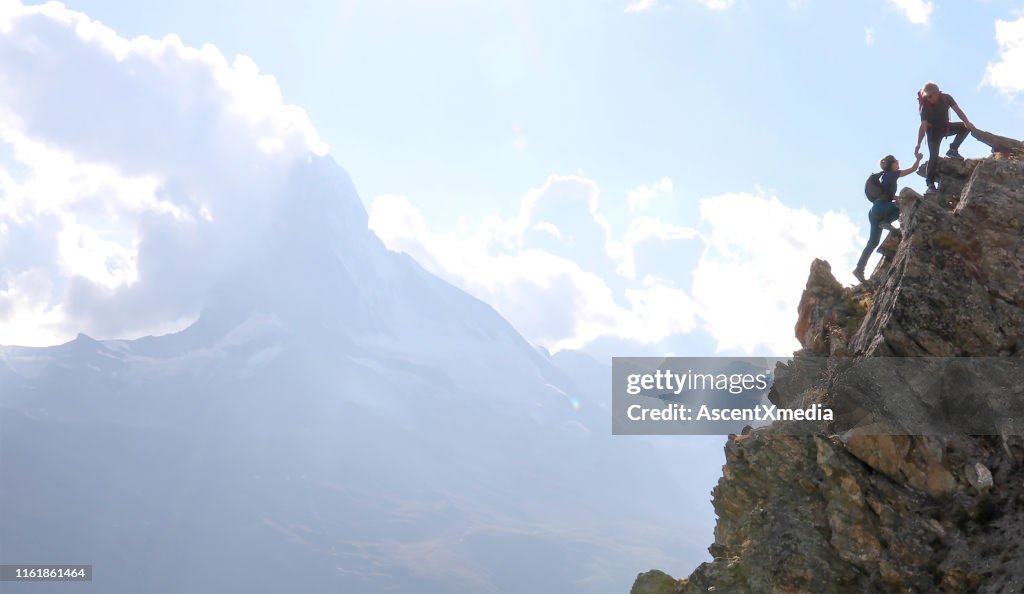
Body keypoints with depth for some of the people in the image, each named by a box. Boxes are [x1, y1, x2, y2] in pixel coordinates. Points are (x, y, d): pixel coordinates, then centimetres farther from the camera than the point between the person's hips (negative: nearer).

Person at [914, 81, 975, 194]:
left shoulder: (946, 98, -15)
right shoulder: (925, 105, -24)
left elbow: (957, 110, -21)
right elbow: (923, 125, -30)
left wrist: (967, 122, -39)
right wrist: (918, 144, -38)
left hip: (945, 126, 4)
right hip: (933, 130, -4)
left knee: (966, 127, -16)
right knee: (933, 156, -18)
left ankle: (953, 149, -9)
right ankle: (930, 184, -20)